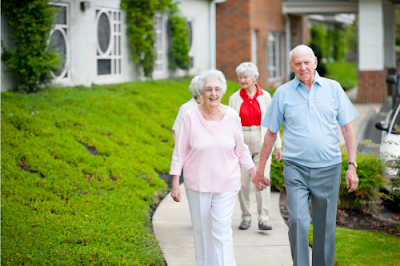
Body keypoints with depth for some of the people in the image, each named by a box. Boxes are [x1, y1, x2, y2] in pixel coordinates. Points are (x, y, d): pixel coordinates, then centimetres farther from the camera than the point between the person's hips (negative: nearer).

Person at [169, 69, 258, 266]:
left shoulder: (232, 117, -5)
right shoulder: (190, 116, -9)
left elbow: (240, 150, 9)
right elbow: (179, 152, -2)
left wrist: (254, 171, 5)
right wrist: (175, 183, -2)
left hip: (226, 185, 0)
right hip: (198, 183, 0)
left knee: (222, 231, -7)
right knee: (202, 230, 11)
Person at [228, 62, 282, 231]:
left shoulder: (265, 96, 2)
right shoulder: (234, 98, 3)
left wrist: (278, 145, 3)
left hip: (261, 144, -1)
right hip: (242, 144, 1)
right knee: (243, 182, 3)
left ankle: (263, 219, -9)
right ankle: (246, 217, 15)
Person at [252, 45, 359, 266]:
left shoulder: (333, 88, 5)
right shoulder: (283, 93, 4)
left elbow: (347, 129, 6)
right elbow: (271, 133, 10)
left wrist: (352, 166, 0)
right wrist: (260, 169, 12)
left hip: (328, 168, 1)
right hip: (296, 168, -1)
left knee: (325, 227, 7)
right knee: (298, 221, -15)